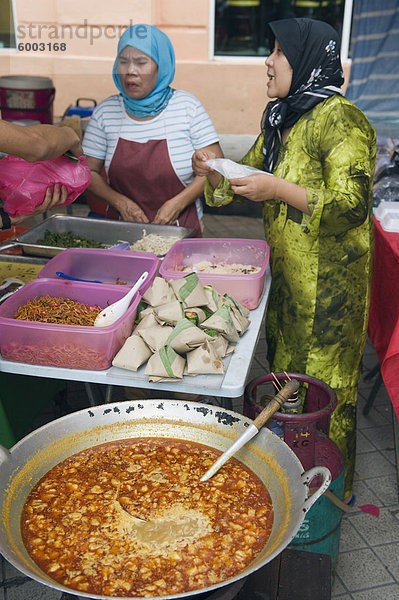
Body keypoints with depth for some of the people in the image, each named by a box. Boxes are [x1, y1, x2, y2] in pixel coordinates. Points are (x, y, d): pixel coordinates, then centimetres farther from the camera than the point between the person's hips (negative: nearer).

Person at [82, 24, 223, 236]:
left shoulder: (186, 106, 0)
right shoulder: (105, 111, 5)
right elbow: (87, 171, 9)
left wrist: (177, 203, -13)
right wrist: (120, 202, -8)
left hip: (180, 229, -1)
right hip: (122, 228, 2)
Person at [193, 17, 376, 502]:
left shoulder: (340, 120, -16)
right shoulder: (281, 118, 11)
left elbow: (351, 206, -22)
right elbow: (250, 173, 19)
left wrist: (280, 189, -29)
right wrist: (215, 174, -2)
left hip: (328, 281, -8)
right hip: (286, 273, 8)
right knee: (285, 367, 19)